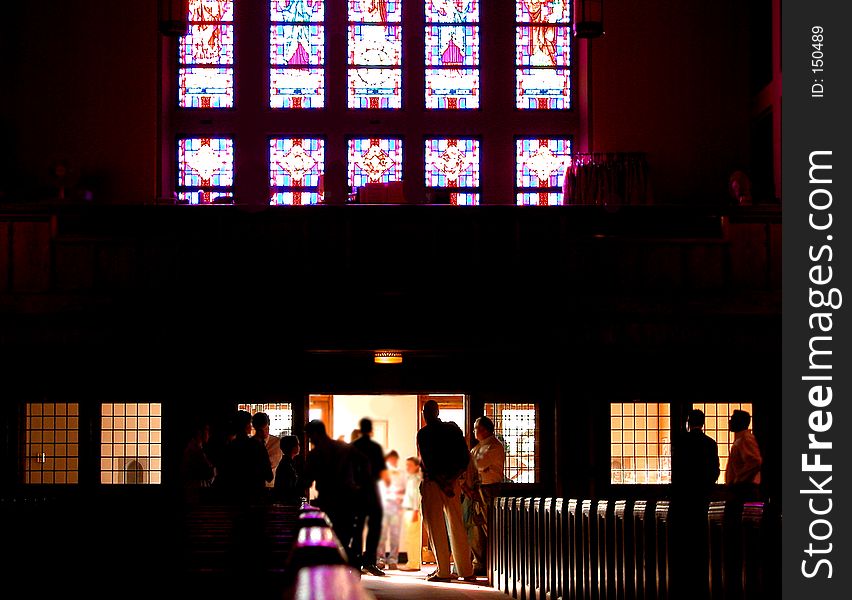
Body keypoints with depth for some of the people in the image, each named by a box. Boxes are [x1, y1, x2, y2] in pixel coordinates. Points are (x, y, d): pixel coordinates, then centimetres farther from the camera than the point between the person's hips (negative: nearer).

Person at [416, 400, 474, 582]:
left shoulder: (423, 434, -7)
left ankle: (443, 571, -1)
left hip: (433, 481, -5)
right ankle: (466, 570, 9)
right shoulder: (453, 429, 7)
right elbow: (465, 458, 3)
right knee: (457, 526, 9)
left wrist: (441, 483, -12)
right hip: (452, 483, 5)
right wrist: (453, 478, 1)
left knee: (436, 528, 1)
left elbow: (427, 462, -14)